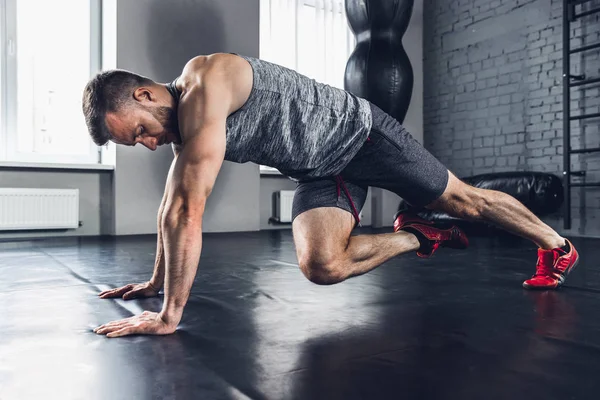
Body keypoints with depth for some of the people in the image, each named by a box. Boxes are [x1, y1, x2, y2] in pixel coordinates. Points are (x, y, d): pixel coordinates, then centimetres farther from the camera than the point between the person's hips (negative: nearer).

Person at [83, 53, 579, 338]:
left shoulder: (203, 85, -29)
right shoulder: (183, 125, 0)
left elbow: (191, 211, -33)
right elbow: (172, 208, 11)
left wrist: (170, 314, -30)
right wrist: (157, 281, 16)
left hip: (360, 133, -7)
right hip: (320, 171, 7)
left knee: (464, 200, 8)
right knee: (321, 265, -11)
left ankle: (555, 244, 34)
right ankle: (418, 238, 14)